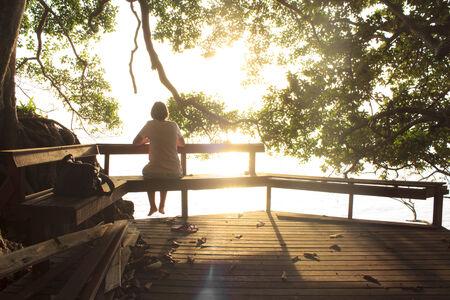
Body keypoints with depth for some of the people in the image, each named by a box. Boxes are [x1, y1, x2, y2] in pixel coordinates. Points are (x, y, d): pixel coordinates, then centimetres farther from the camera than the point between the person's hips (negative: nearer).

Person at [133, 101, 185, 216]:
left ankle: (152, 206, 35)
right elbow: (182, 143, 19)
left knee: (146, 172, 35)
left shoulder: (150, 125, -2)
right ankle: (162, 206, 40)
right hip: (175, 172, 2)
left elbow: (136, 142, 6)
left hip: (155, 171, -2)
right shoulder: (173, 125, 5)